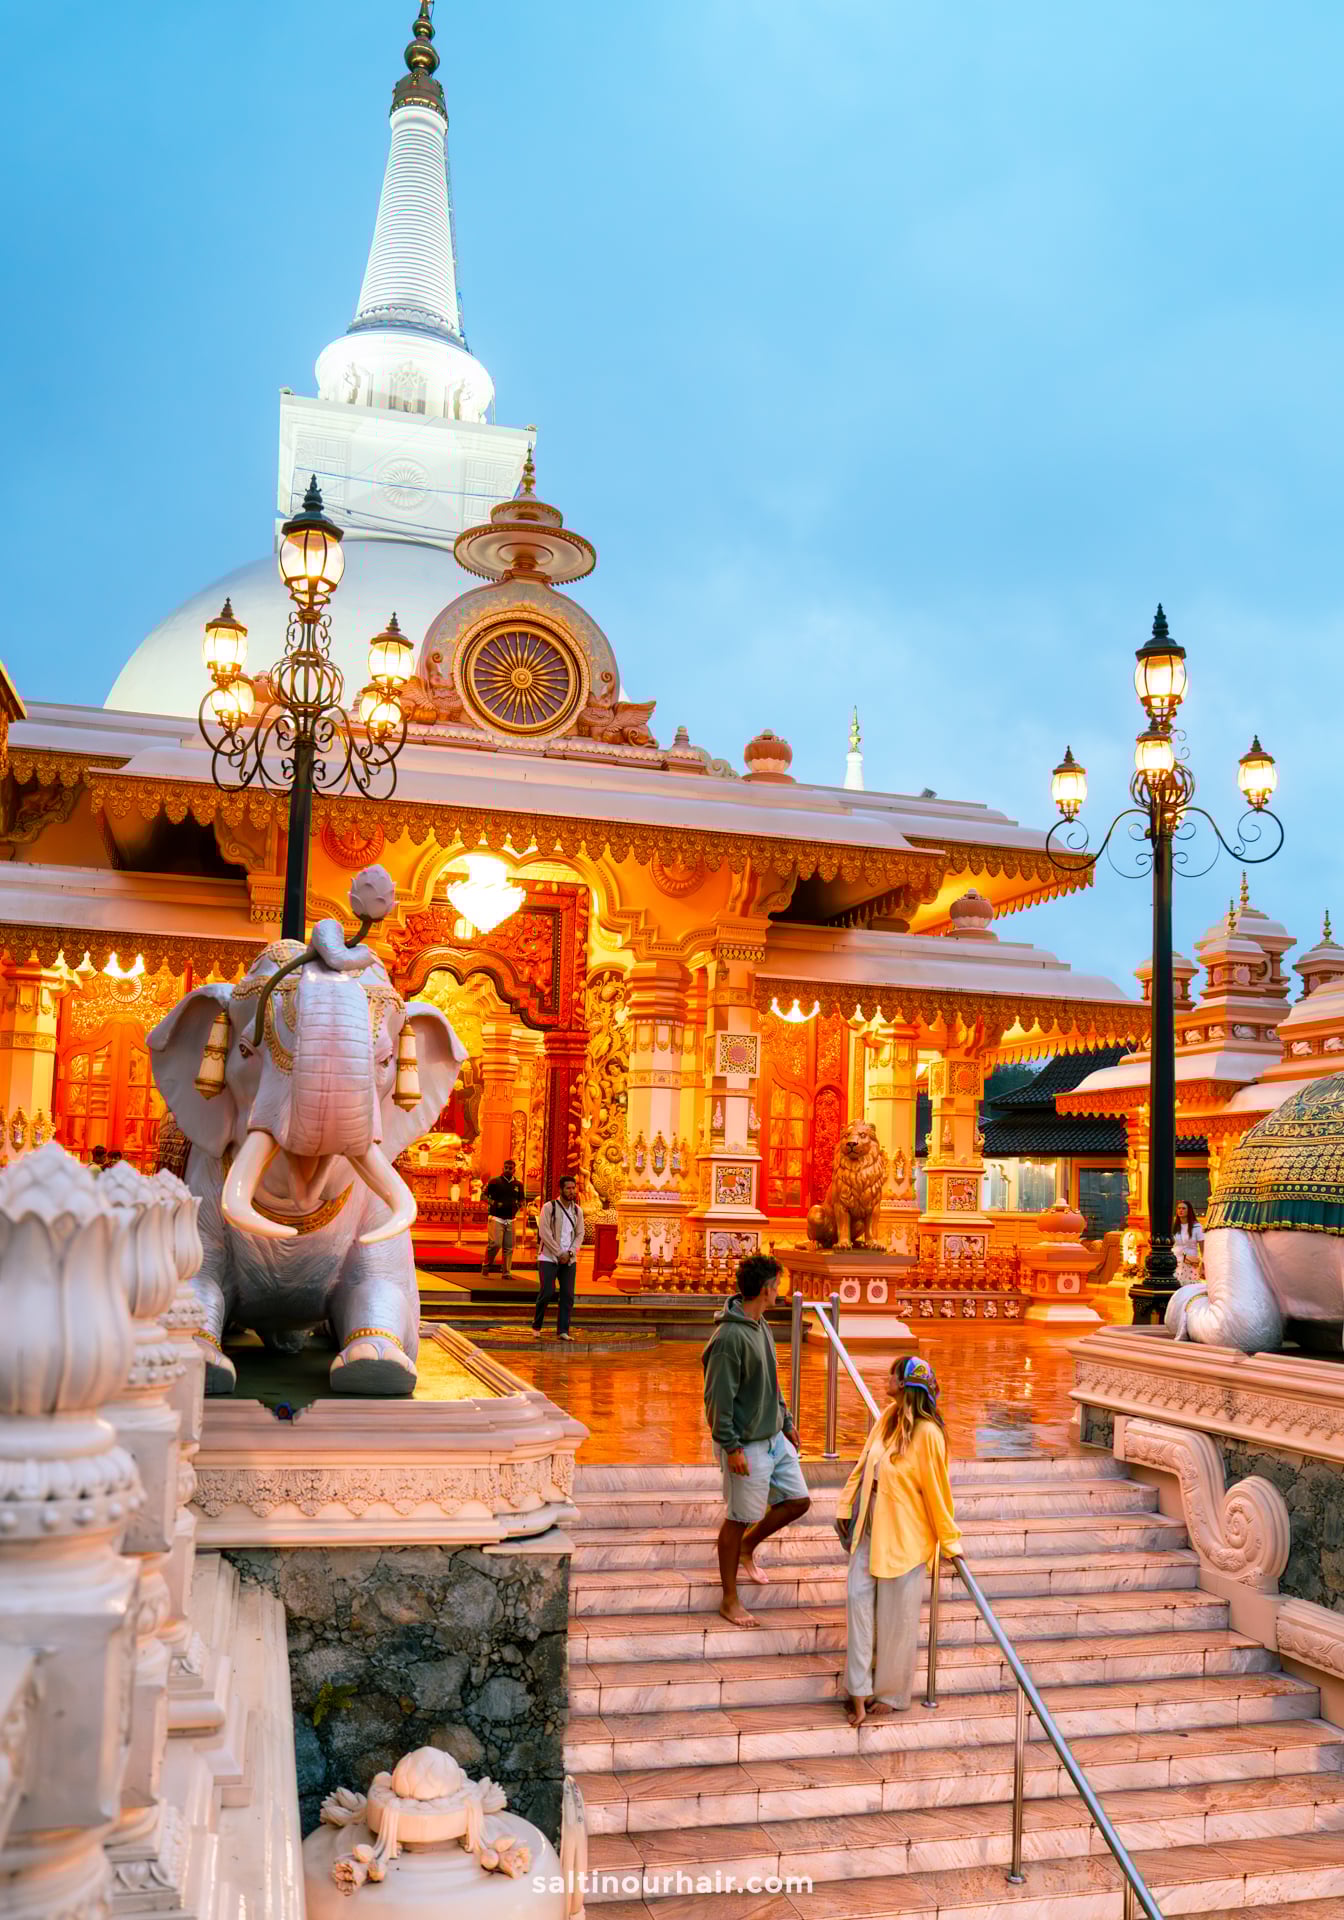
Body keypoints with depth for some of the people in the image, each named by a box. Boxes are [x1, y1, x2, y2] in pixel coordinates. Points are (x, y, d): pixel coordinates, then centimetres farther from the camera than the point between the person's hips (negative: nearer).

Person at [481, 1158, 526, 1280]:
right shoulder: (495, 1181, -3)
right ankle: (485, 1268, 4)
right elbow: (485, 1195, 1)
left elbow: (521, 1200, 20)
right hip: (496, 1218, -4)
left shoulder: (518, 1184, 10)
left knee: (509, 1247, 4)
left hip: (510, 1219, 4)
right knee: (495, 1243, -15)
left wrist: (517, 1206, 1)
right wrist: (494, 1203, -12)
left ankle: (507, 1273, 11)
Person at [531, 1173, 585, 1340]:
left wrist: (570, 1253, -7)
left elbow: (580, 1234, 9)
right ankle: (536, 1326, 12)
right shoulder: (549, 1207, -6)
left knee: (568, 1295, -1)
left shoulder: (578, 1210, 9)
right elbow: (544, 1233, -11)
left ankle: (563, 1330, 4)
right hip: (549, 1258, -4)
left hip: (569, 1260, 4)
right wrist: (559, 1253, -12)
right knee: (547, 1292, -7)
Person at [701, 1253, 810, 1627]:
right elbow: (718, 1397, -22)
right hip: (746, 1445, -9)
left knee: (798, 1501, 13)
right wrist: (730, 1447, -21)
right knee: (739, 1519, 3)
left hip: (774, 1437, 9)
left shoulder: (761, 1326, 7)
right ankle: (730, 1600, 19)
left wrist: (786, 1422, 19)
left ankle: (747, 1547, 34)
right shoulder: (729, 1336, -23)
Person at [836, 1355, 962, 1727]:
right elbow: (863, 1462, 9)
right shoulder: (888, 1416, 0)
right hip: (869, 1527, 6)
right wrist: (846, 1506, 8)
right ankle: (859, 1693, 11)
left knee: (895, 1617, 7)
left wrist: (949, 1541, -5)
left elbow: (937, 1490, -13)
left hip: (904, 1536, -6)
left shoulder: (927, 1433, -20)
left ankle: (891, 1694, 26)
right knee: (858, 1599, 2)